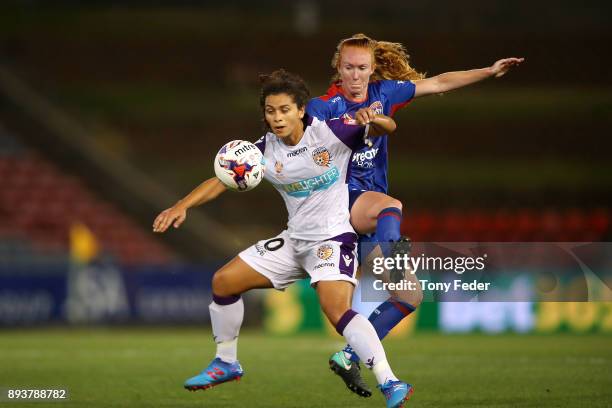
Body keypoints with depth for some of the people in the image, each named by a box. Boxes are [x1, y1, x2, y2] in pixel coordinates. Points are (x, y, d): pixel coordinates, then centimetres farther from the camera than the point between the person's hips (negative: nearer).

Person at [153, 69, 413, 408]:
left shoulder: (328, 132, -15)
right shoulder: (265, 151, -3)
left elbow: (386, 128, -17)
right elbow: (222, 179, -1)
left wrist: (376, 120, -41)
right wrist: (182, 205, -15)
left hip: (333, 237, -6)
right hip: (294, 239, 6)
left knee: (336, 310, -30)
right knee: (223, 281, 5)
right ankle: (226, 363, 24)